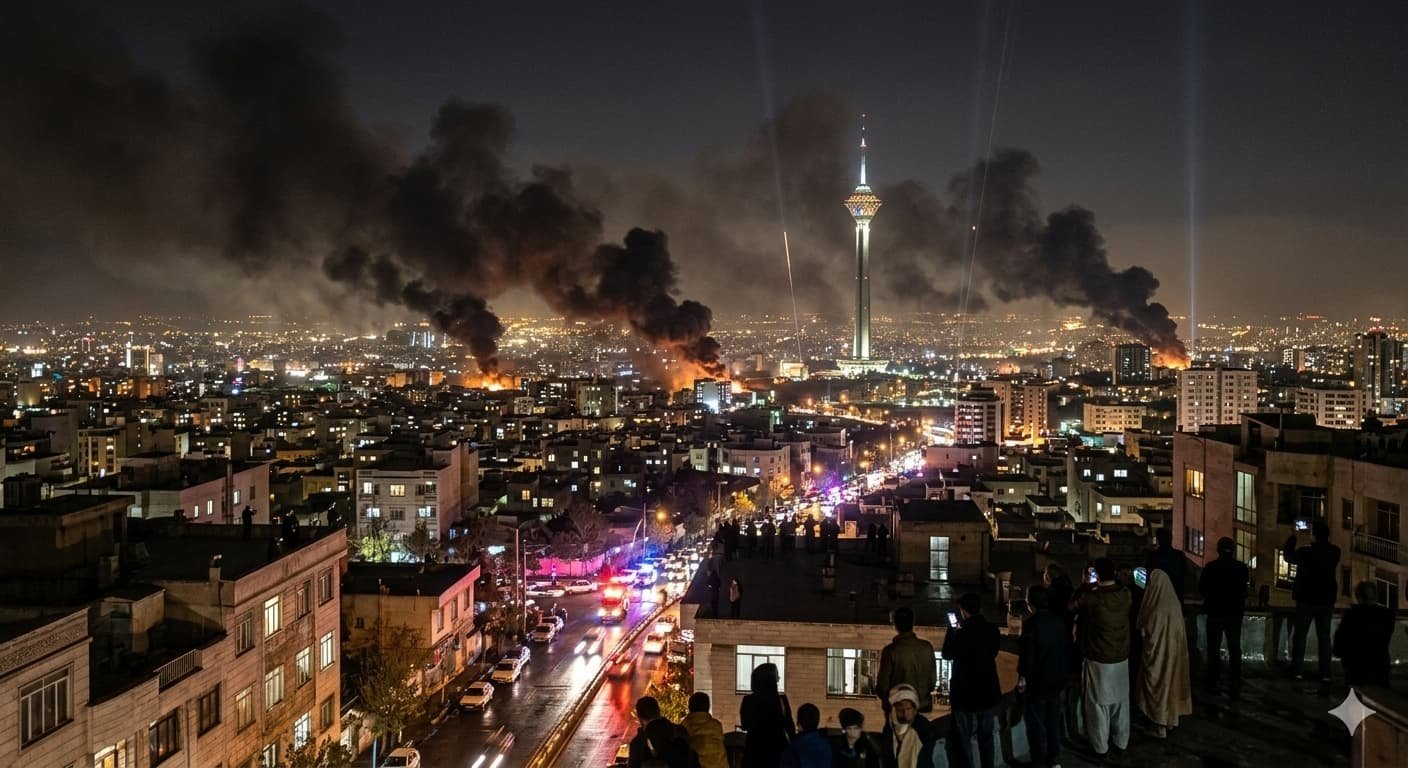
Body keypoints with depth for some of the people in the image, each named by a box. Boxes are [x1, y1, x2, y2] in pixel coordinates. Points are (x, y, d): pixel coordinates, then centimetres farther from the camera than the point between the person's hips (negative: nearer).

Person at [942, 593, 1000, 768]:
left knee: (963, 740, 8)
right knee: (986, 737, 19)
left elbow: (947, 654, -6)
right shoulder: (992, 629, -6)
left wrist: (952, 631, 5)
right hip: (988, 692, 5)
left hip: (965, 693, -5)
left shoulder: (962, 634, -22)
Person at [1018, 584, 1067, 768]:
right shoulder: (1060, 621, -3)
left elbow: (1027, 652, -18)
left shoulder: (1031, 624, -20)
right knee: (1053, 721, 18)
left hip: (1037, 680, -6)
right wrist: (1064, 671, 16)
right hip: (1057, 679, 6)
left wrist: (1022, 675, -6)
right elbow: (1068, 648, 5)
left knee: (1036, 723, 7)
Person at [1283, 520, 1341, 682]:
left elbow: (1288, 556, 3)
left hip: (1306, 600, -3)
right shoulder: (1334, 552, -5)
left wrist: (1292, 537, 11)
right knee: (1324, 637, 7)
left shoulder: (1305, 552, -15)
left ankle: (1296, 671, 0)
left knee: (1299, 636, 4)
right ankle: (1325, 674, 4)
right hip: (1326, 601, 3)